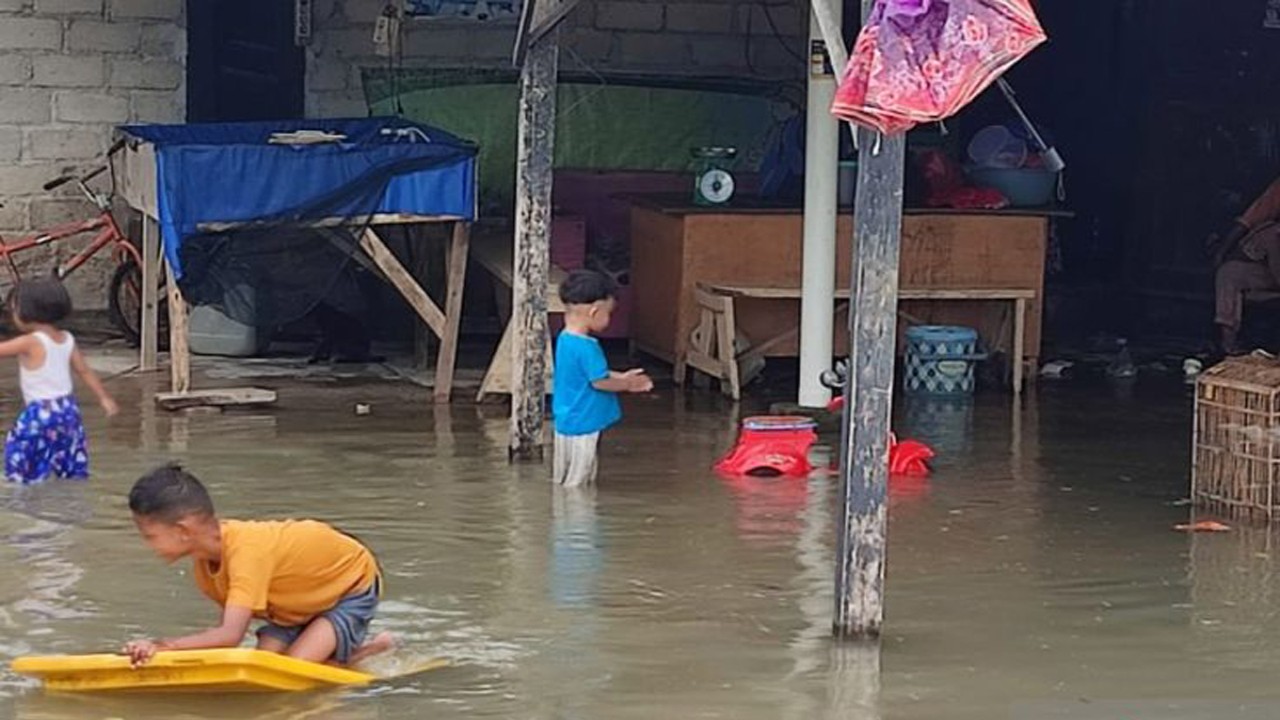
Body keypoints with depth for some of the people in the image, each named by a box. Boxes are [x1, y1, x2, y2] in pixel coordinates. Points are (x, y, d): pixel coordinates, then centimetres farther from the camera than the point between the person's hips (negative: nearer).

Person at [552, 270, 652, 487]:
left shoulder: (565, 339, 7)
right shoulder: (587, 347, -23)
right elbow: (600, 381, -21)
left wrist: (621, 377, 14)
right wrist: (628, 384, -4)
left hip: (565, 422, 10)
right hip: (582, 425, -10)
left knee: (562, 480, 17)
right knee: (578, 483, -1)